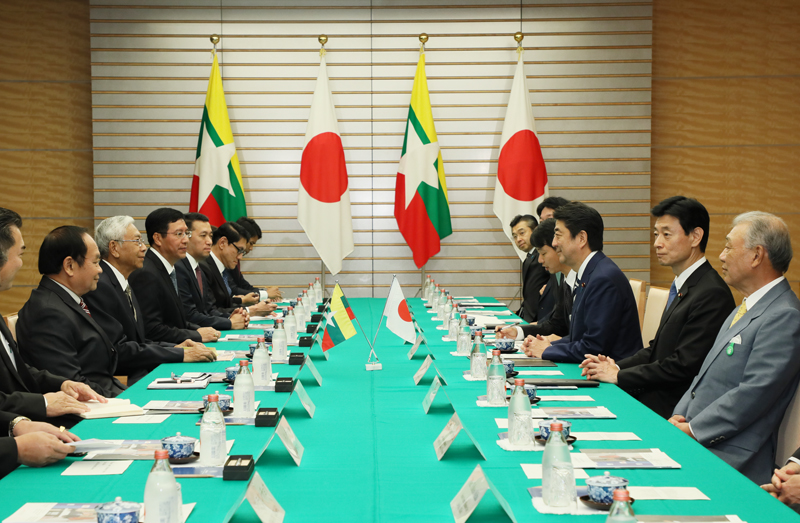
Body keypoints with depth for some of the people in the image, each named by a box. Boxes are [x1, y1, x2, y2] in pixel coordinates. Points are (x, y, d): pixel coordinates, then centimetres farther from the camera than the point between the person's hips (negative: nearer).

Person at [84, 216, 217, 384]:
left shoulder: (124, 284, 17)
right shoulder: (100, 287, -14)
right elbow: (120, 350, -20)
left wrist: (174, 347, 2)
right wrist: (181, 354, -18)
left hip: (140, 375, 9)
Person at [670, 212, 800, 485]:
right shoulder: (744, 309, 20)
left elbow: (752, 394, -20)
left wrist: (691, 429, -14)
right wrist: (679, 416, 4)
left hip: (730, 459, -9)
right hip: (695, 440, 9)